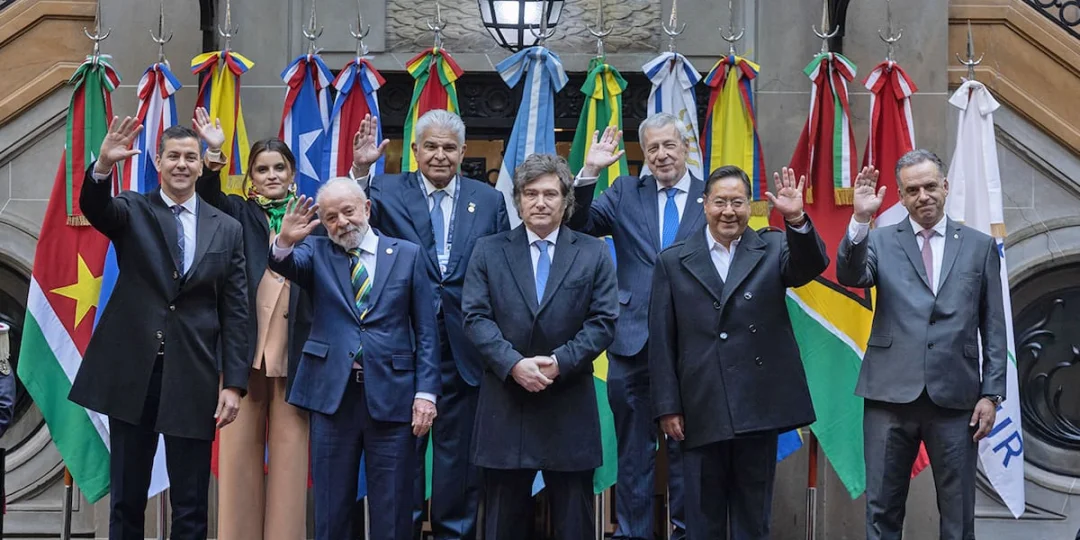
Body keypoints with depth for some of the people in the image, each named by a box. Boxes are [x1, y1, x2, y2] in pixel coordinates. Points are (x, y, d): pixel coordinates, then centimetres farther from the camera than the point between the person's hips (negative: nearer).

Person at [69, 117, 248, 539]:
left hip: (194, 377, 0)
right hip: (132, 372, 0)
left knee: (191, 505, 6)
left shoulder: (227, 229, 6)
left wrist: (234, 383, -2)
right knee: (127, 498, 10)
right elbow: (94, 207, -18)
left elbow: (235, 311, 4)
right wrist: (103, 165, -39)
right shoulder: (133, 212, 5)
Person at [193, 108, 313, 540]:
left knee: (289, 446, 2)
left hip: (294, 347, 0)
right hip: (244, 344, 0)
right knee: (240, 443, 3)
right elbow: (208, 196, -5)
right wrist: (214, 154, -22)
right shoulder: (239, 214, 11)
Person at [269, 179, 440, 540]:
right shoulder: (316, 252, 9)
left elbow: (426, 330, 3)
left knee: (392, 507, 6)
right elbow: (287, 265, -13)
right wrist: (285, 242, -36)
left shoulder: (408, 254, 6)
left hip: (391, 394, -1)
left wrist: (426, 391, -4)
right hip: (333, 392, 1)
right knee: (331, 505, 9)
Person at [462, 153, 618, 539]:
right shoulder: (488, 251, 6)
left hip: (570, 407, 0)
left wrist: (559, 361, -15)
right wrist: (514, 364, -17)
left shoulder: (594, 253, 5)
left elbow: (603, 321, -2)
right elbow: (476, 317, -3)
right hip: (504, 404, 0)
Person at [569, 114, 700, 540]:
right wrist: (589, 172, -12)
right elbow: (579, 226, -3)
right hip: (633, 341, 2)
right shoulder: (626, 193, 8)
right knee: (633, 449, 11)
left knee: (687, 447, 10)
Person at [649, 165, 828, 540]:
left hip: (759, 407, 0)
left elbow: (811, 266, -15)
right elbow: (662, 341, 3)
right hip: (700, 412, 0)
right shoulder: (673, 261, 4)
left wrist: (797, 220, -33)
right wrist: (667, 406, -1)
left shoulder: (772, 249, 6)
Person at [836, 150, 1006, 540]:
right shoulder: (881, 241, 7)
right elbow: (849, 276, -13)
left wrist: (991, 393, 1)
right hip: (891, 395, 0)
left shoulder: (980, 246, 8)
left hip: (956, 398, 1)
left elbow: (993, 327, 8)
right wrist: (860, 219, -24)